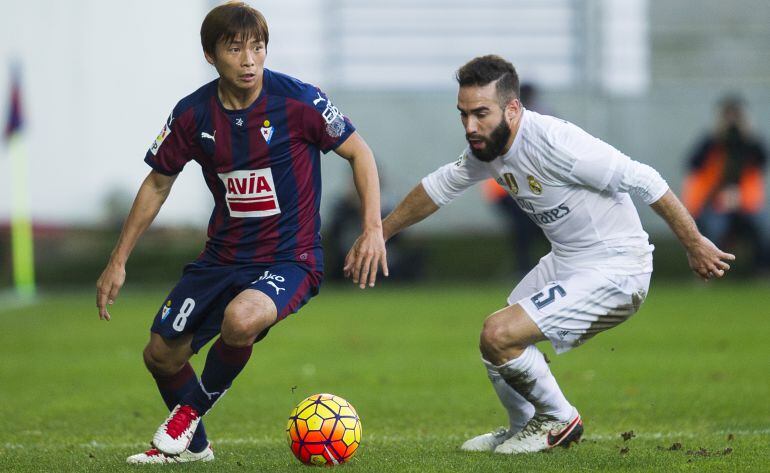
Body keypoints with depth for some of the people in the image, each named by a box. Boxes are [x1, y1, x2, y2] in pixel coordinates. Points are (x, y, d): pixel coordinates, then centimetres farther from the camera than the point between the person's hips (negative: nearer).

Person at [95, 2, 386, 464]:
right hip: (222, 258, 5)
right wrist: (118, 262, 10)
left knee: (240, 318, -34)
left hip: (289, 258, -5)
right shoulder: (193, 114, -5)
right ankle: (192, 445, 38)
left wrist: (373, 228, -13)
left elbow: (359, 152, -3)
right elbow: (158, 183, 10)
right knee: (161, 354, 7)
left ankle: (191, 410, -4)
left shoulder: (298, 100, -15)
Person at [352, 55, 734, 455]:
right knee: (496, 339, 16)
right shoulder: (486, 146, 0)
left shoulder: (553, 141, -27)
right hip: (564, 263, 9)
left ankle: (559, 421, 6)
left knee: (498, 335, -18)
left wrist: (695, 245, -19)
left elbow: (642, 181, -23)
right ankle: (525, 427, 40)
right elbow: (440, 185, 19)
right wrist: (376, 235, 23)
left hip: (613, 271, -9)